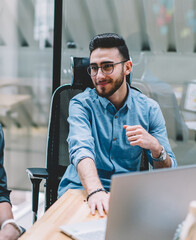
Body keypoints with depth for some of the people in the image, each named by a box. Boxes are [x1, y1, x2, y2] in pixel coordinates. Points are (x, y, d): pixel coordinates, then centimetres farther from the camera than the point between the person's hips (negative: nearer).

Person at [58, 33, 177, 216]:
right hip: (81, 189, -3)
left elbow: (168, 173, 0)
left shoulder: (149, 109, 2)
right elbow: (81, 150, -24)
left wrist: (155, 147, -23)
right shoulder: (81, 104, -3)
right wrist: (95, 191, -44)